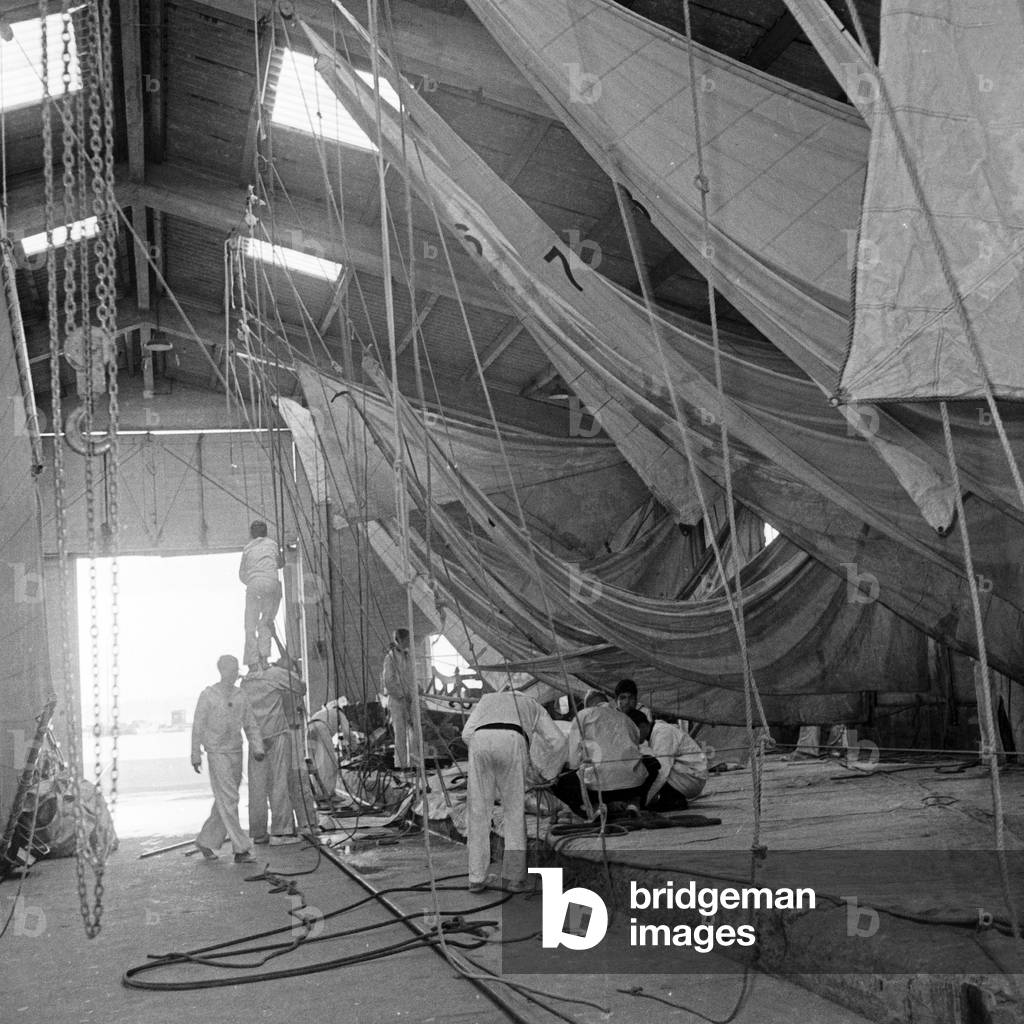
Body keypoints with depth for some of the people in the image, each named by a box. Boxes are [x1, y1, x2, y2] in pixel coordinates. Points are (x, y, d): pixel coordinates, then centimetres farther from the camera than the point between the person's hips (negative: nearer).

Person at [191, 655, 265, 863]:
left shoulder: (240, 696, 8)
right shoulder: (208, 695, -4)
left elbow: (251, 724, 11)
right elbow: (198, 727, -1)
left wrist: (257, 748, -2)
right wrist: (196, 755, -2)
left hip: (236, 753, 5)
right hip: (217, 753, -5)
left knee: (224, 801, 10)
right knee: (228, 801, -9)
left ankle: (206, 841, 25)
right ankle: (240, 849, -10)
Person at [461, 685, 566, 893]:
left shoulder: (485, 700, 40)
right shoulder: (532, 705, 37)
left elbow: (467, 733, 20)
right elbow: (557, 741, 22)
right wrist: (546, 773, 33)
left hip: (480, 742, 1)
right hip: (511, 743, -1)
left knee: (478, 813, 10)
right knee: (514, 811, 11)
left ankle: (477, 878, 10)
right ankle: (513, 877, 7)